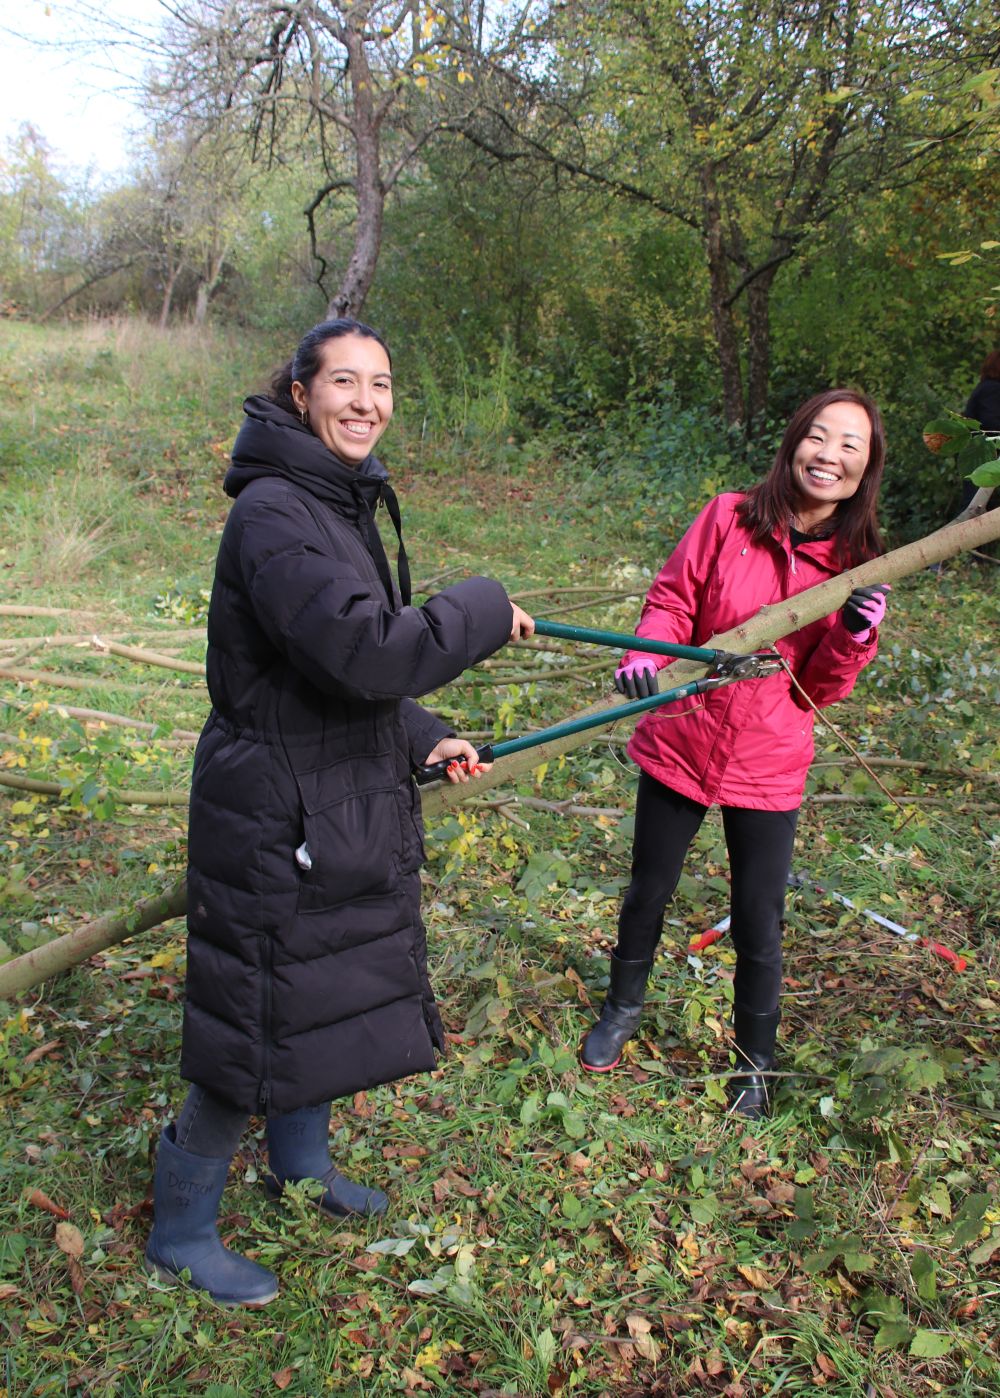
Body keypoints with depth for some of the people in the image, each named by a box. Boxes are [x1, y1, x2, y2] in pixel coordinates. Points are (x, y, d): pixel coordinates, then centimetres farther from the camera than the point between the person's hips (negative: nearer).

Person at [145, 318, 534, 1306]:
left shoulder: (343, 501, 11)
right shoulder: (273, 513, -22)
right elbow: (366, 654, -33)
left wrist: (420, 738, 12)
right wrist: (484, 609, -19)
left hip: (342, 807, 10)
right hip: (277, 823, -10)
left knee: (337, 993, 24)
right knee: (260, 1028, 4)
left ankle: (300, 1162, 48)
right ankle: (179, 1231, 28)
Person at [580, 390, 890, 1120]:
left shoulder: (856, 563, -3)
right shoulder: (729, 518, -8)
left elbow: (822, 688, -2)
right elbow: (672, 600, -3)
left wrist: (855, 636, -22)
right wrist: (645, 654, -24)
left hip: (768, 766, 0)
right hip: (681, 743, 0)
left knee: (759, 923, 7)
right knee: (648, 893, 16)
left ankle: (756, 1064, 33)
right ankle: (623, 1008, 45)